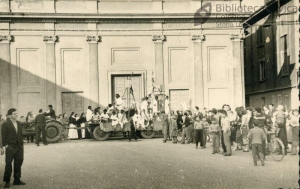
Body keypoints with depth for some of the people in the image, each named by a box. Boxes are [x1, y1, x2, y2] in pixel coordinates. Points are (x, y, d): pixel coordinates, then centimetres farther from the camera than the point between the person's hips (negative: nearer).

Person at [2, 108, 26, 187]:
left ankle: (17, 180, 21)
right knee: (8, 164, -1)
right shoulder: (5, 124, -6)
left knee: (18, 164, 10)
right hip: (10, 147, -6)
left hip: (19, 147, 6)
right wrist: (6, 145, -15)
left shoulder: (19, 124, 13)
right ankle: (7, 181, 10)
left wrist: (22, 145, 12)